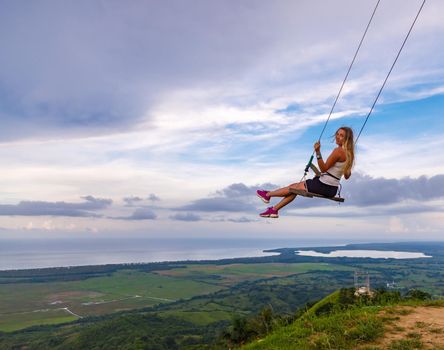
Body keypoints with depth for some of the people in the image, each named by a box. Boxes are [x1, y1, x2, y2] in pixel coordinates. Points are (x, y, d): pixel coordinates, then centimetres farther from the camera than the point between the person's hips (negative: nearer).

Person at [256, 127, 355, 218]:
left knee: (294, 187, 7)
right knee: (295, 186, 16)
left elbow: (323, 168, -21)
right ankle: (274, 210, 19)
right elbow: (347, 176, 12)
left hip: (324, 187, -9)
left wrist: (318, 152, -27)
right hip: (332, 188, 9)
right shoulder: (348, 152, 8)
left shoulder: (338, 151, -19)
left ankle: (267, 194, 26)